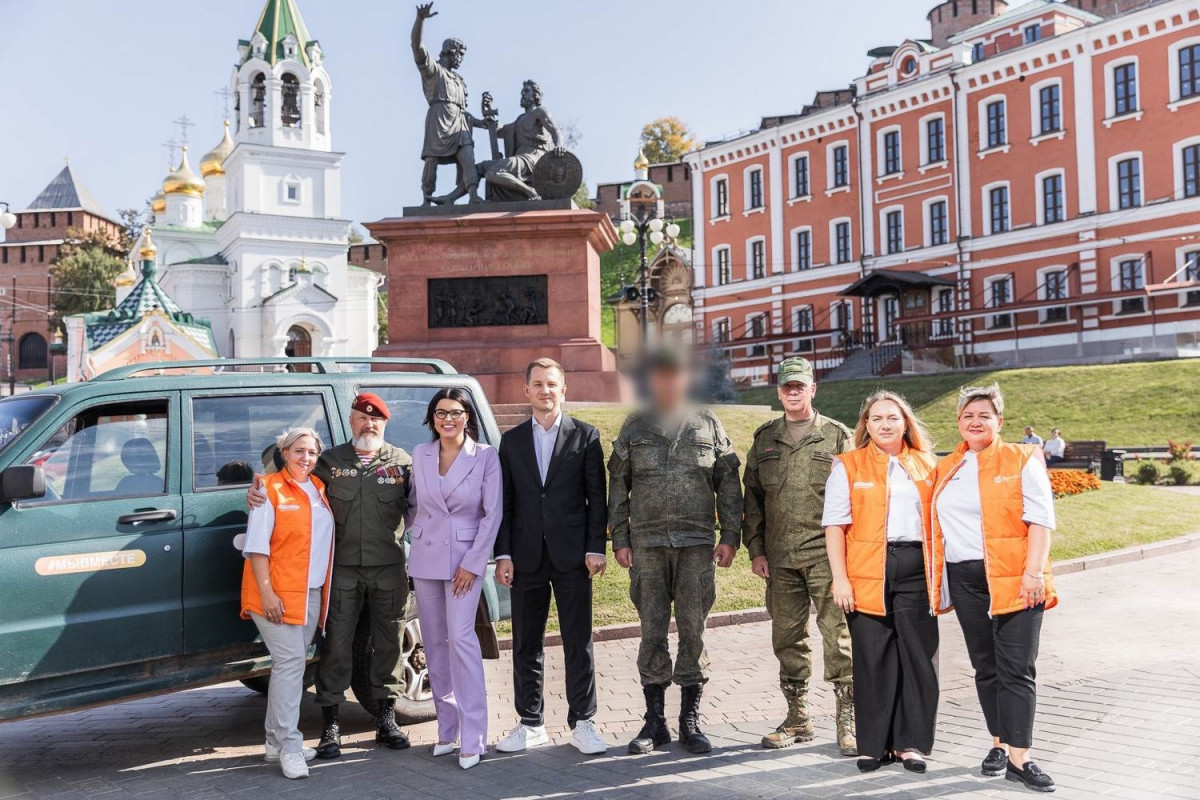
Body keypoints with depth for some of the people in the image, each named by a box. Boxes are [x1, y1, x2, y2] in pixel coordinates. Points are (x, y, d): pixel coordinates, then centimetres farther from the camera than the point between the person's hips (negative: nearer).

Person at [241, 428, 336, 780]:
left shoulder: (319, 489, 12)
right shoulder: (270, 489, -6)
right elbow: (256, 545, -10)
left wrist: (324, 592, 9)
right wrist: (266, 592, -17)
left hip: (311, 593, 7)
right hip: (277, 594, -6)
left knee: (292, 664, 11)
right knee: (290, 662, -11)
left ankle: (276, 741, 21)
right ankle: (289, 746, -6)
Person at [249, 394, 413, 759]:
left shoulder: (401, 461, 5)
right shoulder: (330, 461, 6)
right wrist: (259, 491, -12)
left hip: (389, 568, 0)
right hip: (343, 568, 0)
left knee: (388, 643, 9)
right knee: (336, 644, 1)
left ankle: (386, 719, 22)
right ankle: (330, 725, 12)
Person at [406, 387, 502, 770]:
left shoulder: (486, 456, -5)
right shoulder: (420, 455, 6)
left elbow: (493, 514, -7)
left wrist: (472, 563, -11)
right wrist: (418, 535, 5)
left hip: (465, 558, -4)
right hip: (425, 558, 4)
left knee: (460, 638, -14)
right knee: (435, 644, 8)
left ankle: (472, 737, -9)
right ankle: (447, 728, 18)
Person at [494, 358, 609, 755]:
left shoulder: (585, 436, 4)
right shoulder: (512, 440, 10)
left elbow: (597, 497, 1)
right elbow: (504, 502, 8)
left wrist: (596, 548, -7)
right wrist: (503, 554, 0)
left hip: (571, 555, -2)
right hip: (526, 557, 2)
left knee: (578, 642, 2)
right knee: (525, 644, 8)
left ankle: (582, 723, 12)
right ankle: (531, 723, 20)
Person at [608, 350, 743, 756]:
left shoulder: (707, 425, 8)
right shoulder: (634, 427, 9)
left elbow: (728, 484, 8)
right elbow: (618, 487, 9)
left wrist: (730, 536, 1)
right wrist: (619, 540, 2)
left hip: (697, 543, 0)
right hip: (647, 543, 0)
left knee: (694, 630, 1)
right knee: (652, 631, 2)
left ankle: (690, 720, 11)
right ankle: (654, 719, 12)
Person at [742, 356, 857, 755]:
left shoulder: (838, 436, 3)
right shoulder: (765, 438, 13)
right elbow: (752, 496, 14)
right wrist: (756, 549, 8)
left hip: (827, 555, -4)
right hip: (779, 557, 4)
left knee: (838, 635, -6)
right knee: (788, 638, 10)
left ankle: (848, 721, 2)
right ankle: (798, 718, 22)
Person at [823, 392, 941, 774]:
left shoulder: (926, 465, 13)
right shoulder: (848, 466, 5)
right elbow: (835, 525, 0)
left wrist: (941, 573, 7)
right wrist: (840, 578, -7)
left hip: (916, 570, 2)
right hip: (868, 573, -2)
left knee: (919, 657, 3)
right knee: (873, 659, 1)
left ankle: (911, 742, 15)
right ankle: (874, 744, 13)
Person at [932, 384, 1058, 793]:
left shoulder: (1022, 460, 0)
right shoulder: (945, 469, 14)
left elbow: (1040, 519, -7)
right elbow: (939, 523, 19)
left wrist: (1034, 571, -16)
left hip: (1014, 579, -4)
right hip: (966, 579, 5)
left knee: (1016, 669, -5)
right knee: (985, 667, 11)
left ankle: (1019, 758, -3)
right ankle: (999, 744, 22)